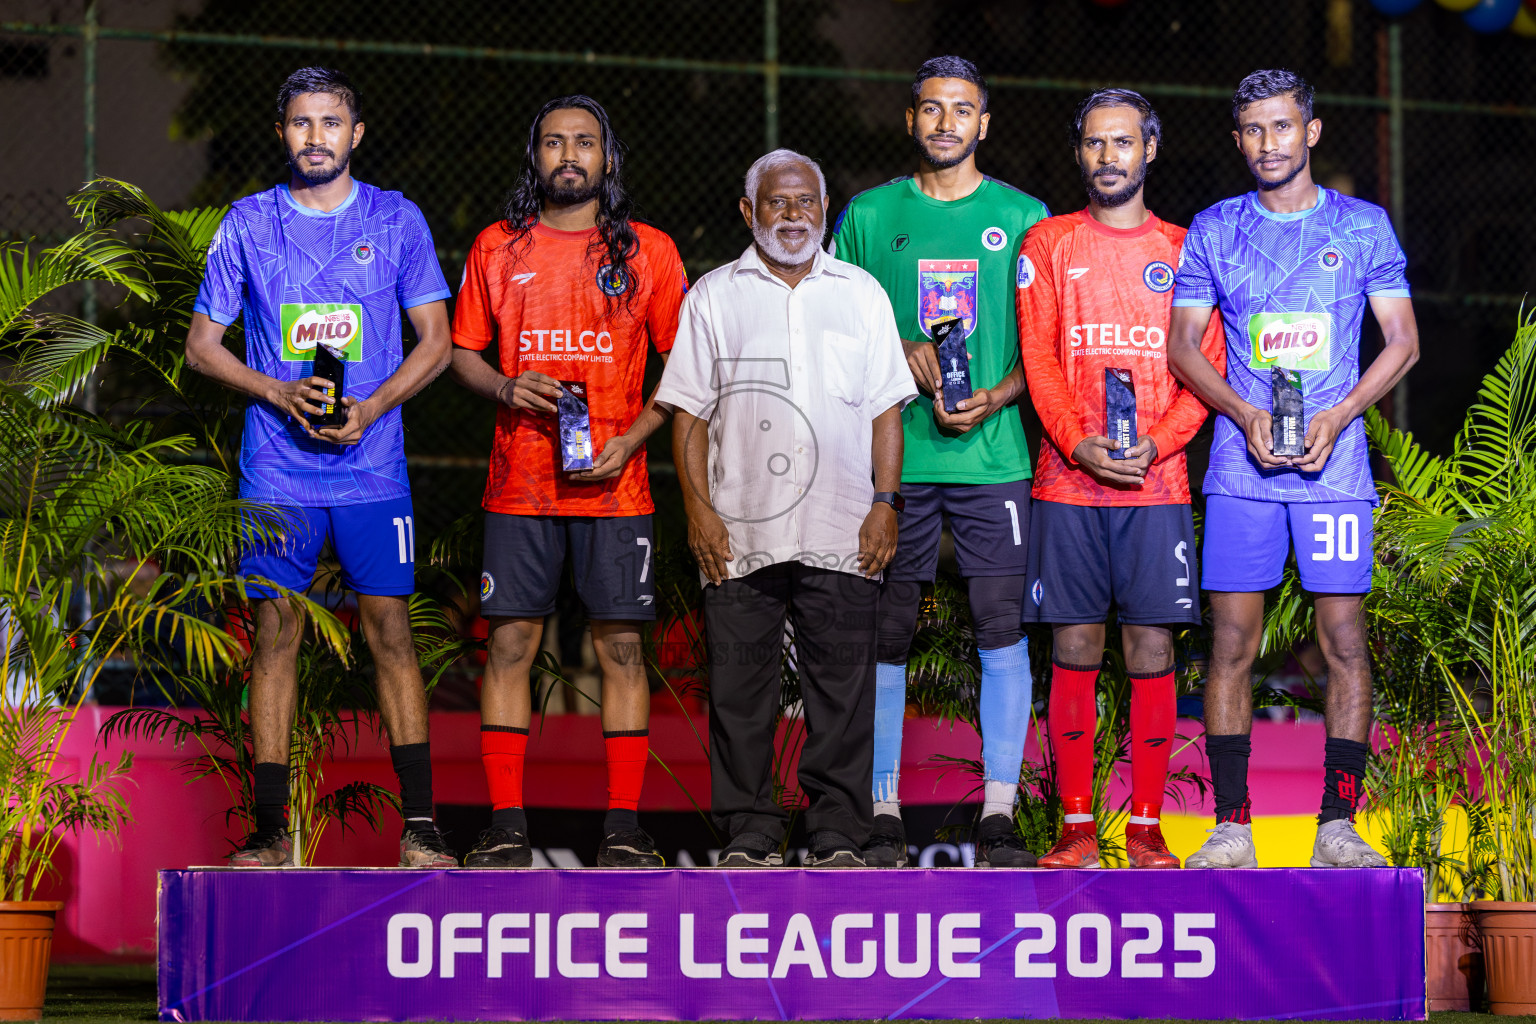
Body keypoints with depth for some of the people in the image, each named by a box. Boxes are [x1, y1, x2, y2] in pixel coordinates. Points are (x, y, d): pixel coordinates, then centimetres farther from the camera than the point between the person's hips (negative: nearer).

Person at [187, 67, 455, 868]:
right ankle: (271, 828, 5)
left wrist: (372, 407, -10)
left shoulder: (397, 221, 5)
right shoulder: (248, 224, 6)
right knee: (274, 636, 0)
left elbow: (434, 342, 6)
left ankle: (418, 825, -1)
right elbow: (202, 345, 8)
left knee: (390, 633, -4)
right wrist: (280, 394, -9)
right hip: (276, 468, 1)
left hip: (372, 465, 0)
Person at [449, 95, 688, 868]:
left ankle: (624, 825, 3)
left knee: (621, 644, -1)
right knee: (510, 643, -1)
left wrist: (631, 440, -7)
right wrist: (504, 388, -7)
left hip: (614, 483, -1)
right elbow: (462, 351, 14)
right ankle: (506, 824, 3)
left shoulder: (647, 251, 5)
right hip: (519, 481, 1)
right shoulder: (497, 248, 9)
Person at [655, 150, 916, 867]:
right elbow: (690, 412, 7)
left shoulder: (862, 294, 13)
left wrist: (886, 502, 1)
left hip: (841, 534, 0)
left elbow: (885, 409, 12)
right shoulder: (715, 296, 10)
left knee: (842, 687, -1)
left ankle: (839, 835, 5)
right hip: (739, 533, 0)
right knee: (740, 689, 0)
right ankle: (749, 833, 7)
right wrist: (698, 509, -3)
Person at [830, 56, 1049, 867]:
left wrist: (995, 397, -9)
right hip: (892, 455, 0)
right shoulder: (868, 216, 9)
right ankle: (883, 809, 6)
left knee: (1003, 625, -5)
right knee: (885, 630, 0)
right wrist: (903, 354, -7)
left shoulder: (1024, 218, 8)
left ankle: (999, 809, -1)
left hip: (994, 455, 0)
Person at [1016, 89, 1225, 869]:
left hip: (1156, 481, 0)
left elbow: (1207, 366, 5)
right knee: (1073, 648, -1)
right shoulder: (1048, 243, 8)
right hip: (1066, 480, 0)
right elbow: (1039, 358, 2)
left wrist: (1155, 444, -11)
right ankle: (1077, 825, 4)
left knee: (1152, 649, -1)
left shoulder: (1182, 249, 10)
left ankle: (1146, 827, 3)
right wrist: (1079, 445, -13)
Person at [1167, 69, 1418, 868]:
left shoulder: (1362, 227, 6)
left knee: (1345, 640, -4)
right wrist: (1245, 414, -8)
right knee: (1231, 643, -2)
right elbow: (1182, 344, 8)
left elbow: (1403, 340, 5)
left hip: (1334, 465, -1)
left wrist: (1337, 417, -9)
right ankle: (1231, 826, 2)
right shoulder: (1214, 231, 8)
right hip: (1241, 465, 1)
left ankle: (1338, 825, 0)